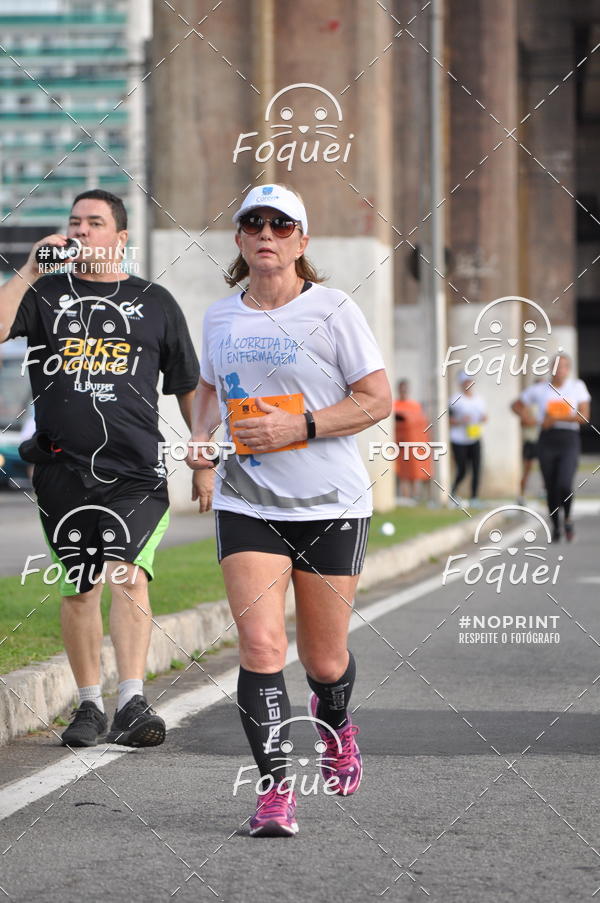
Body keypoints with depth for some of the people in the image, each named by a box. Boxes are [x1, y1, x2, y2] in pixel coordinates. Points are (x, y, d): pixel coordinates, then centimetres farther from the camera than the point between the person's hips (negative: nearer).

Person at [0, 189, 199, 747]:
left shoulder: (155, 303, 12)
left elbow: (189, 388, 17)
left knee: (128, 574, -19)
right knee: (78, 587, 7)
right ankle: (89, 705, 19)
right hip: (62, 468, 2)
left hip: (135, 470, -2)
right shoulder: (45, 294, 11)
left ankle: (132, 702, -25)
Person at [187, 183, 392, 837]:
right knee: (260, 644, -15)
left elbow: (377, 398, -6)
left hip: (331, 504, -2)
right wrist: (200, 453, 9)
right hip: (247, 505, 2)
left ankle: (334, 725, 44)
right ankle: (274, 788, -10)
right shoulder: (221, 316, 8)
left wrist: (299, 426, -17)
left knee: (324, 660, 8)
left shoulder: (332, 310, -5)